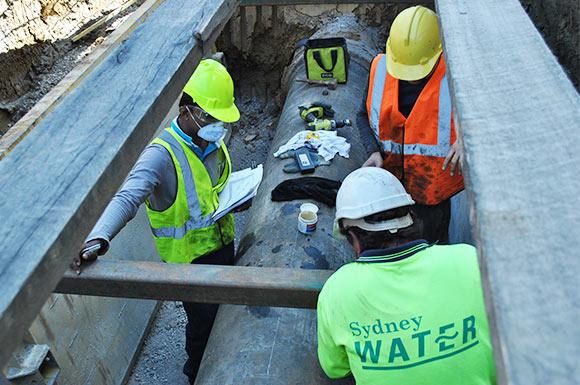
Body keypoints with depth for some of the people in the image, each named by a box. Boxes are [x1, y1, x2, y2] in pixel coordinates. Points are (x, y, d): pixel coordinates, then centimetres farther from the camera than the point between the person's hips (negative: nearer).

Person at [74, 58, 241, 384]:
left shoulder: (213, 138, -5)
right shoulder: (162, 154, -29)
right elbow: (128, 198, -42)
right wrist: (99, 239, -58)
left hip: (223, 243, 8)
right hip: (191, 257, -7)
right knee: (203, 320, 10)